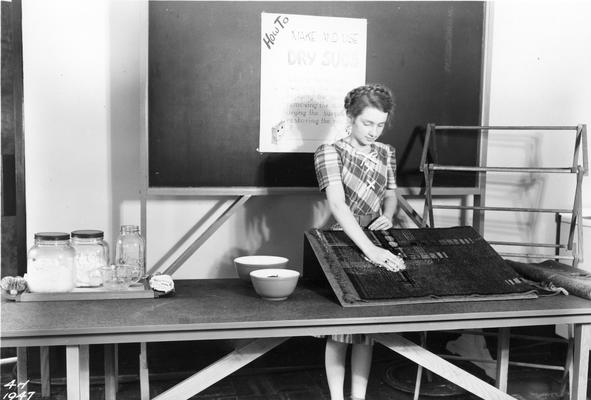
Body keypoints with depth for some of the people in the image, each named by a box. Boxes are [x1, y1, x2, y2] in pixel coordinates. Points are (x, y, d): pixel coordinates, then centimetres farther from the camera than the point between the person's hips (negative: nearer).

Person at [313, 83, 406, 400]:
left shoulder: (386, 153, 5)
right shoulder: (329, 153, -14)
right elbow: (337, 204, -27)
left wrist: (388, 215, -6)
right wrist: (368, 248, -38)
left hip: (377, 246, 5)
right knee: (339, 329, 2)